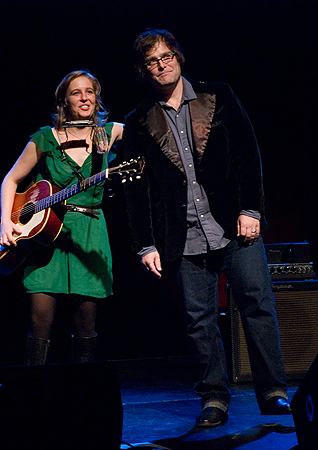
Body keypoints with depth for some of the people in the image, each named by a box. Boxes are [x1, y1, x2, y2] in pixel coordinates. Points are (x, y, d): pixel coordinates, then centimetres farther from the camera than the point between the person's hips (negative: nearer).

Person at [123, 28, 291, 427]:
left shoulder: (217, 98, 8)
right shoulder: (139, 122, 8)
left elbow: (247, 152, 5)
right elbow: (137, 188, 8)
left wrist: (251, 210, -5)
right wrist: (146, 245, 2)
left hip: (235, 225, 0)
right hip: (184, 237, 1)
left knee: (258, 305, -3)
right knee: (199, 320, 1)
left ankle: (274, 394, 6)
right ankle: (215, 399, 11)